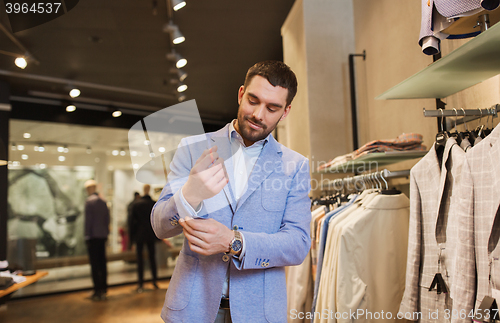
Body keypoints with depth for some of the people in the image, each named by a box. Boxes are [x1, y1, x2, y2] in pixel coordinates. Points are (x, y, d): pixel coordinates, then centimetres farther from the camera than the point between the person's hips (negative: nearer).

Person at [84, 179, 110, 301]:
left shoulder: (89, 201, -9)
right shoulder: (103, 201, 11)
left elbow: (88, 219, -11)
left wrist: (87, 236, -7)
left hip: (93, 236, -7)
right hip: (102, 236, 7)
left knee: (95, 264, -4)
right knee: (102, 263, 11)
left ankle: (98, 291, -3)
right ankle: (103, 289, 17)